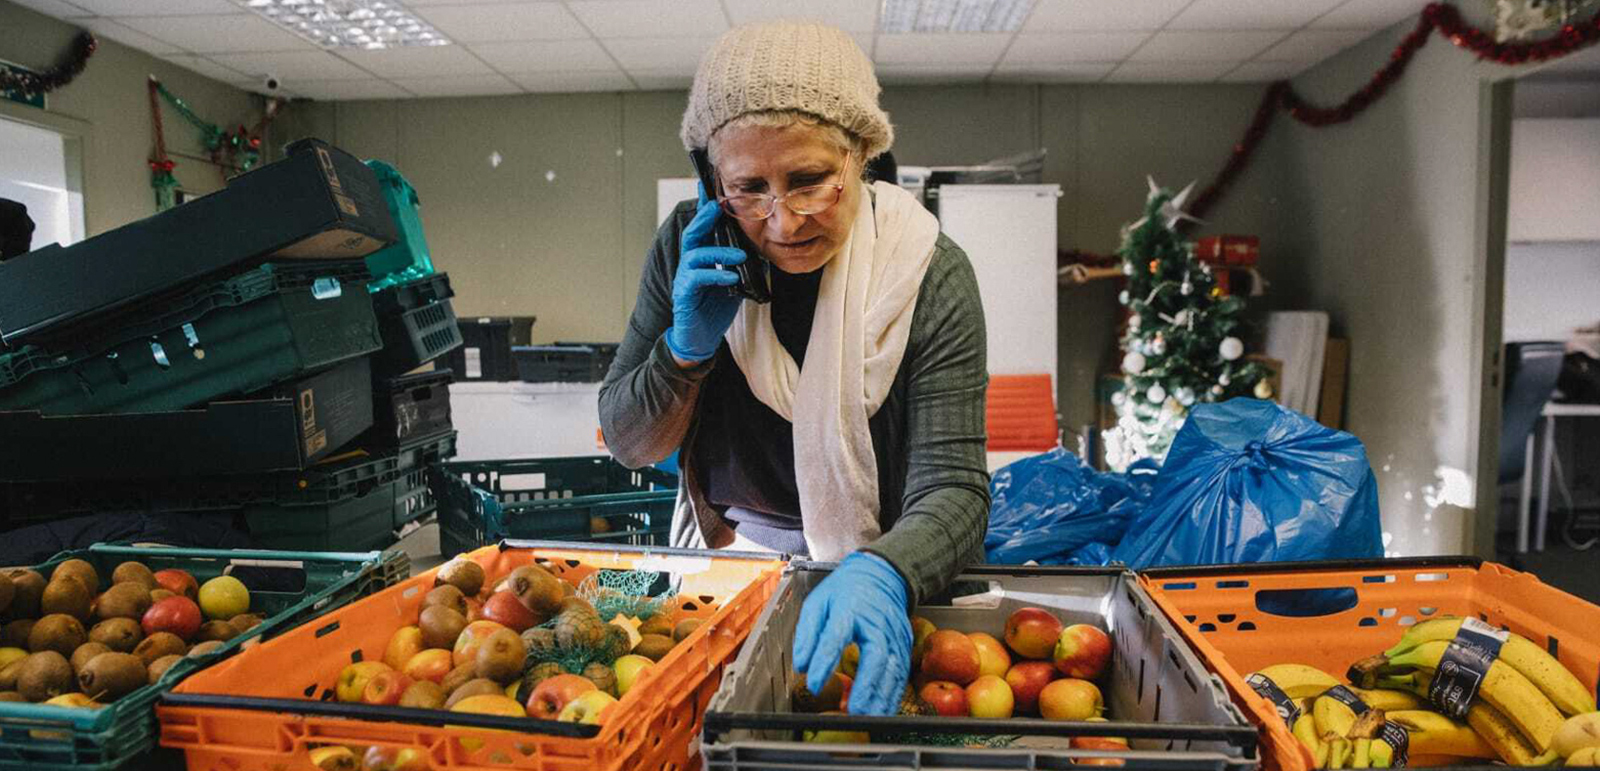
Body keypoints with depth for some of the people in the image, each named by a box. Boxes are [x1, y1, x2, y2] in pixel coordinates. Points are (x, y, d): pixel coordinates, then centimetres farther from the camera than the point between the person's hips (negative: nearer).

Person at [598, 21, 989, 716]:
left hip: (870, 562, -1)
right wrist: (688, 347, -22)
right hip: (725, 549, 2)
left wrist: (880, 576, -44)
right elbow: (627, 444, -3)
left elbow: (952, 489, -22)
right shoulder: (689, 248, -9)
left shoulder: (929, 275, -17)